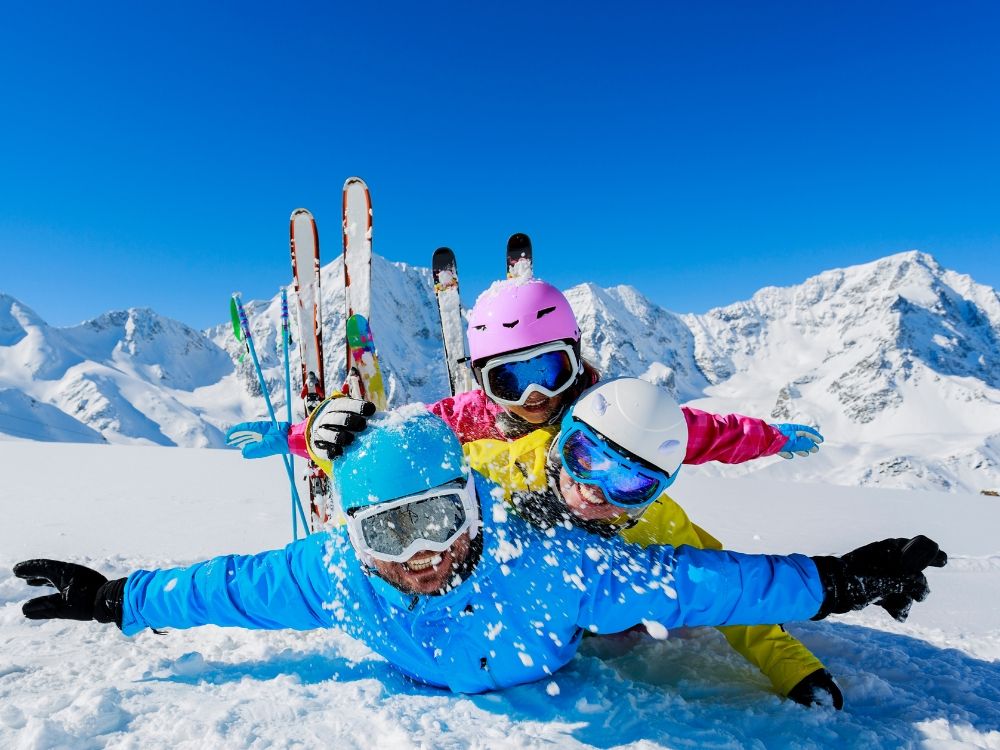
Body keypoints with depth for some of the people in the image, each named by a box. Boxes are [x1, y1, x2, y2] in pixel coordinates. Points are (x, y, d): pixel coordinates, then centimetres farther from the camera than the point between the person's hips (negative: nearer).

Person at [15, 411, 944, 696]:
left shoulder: (545, 566, -44)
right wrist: (113, 599, -9)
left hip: (546, 684, -1)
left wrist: (835, 582, -34)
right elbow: (227, 587, -20)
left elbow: (685, 582, -39)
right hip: (424, 696, 2)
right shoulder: (333, 573, -35)